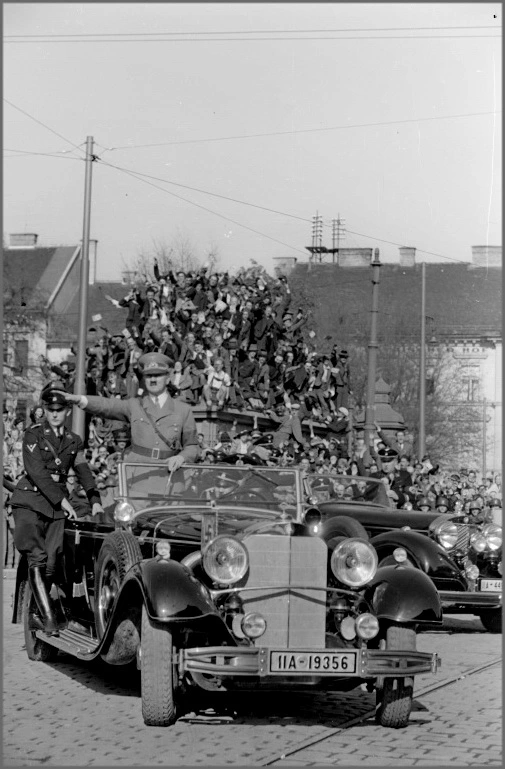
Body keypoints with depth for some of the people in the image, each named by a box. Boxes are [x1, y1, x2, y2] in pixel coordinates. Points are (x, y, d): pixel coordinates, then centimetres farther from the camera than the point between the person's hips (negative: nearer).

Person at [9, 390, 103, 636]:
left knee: (53, 563, -6)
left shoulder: (73, 441, 16)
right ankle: (48, 617, -21)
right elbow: (36, 471, -11)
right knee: (37, 559, -18)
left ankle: (37, 610, 15)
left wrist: (94, 500, -9)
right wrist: (62, 500, -16)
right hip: (30, 502, -4)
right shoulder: (33, 434, 0)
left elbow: (83, 471, 8)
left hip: (57, 505, 4)